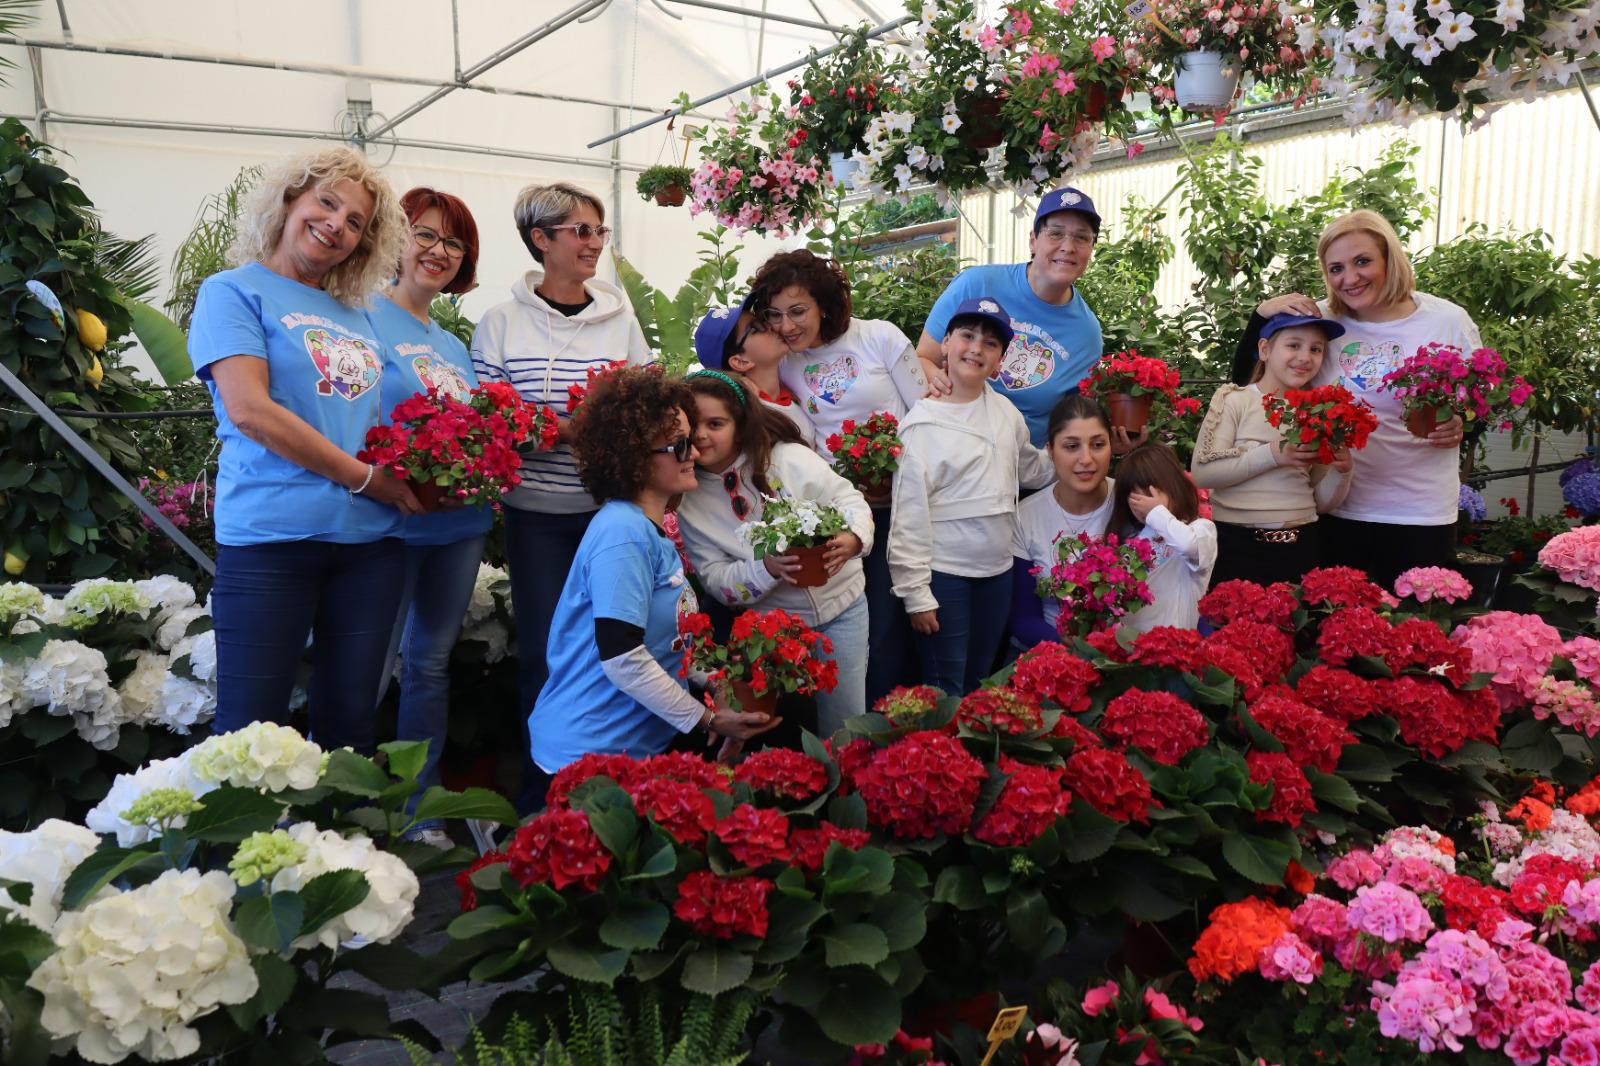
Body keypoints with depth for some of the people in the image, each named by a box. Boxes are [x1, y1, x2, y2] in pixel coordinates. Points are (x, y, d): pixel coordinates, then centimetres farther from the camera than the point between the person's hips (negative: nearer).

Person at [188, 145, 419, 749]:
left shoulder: (356, 315, 18)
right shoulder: (234, 291, 2)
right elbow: (249, 410, -11)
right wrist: (366, 478, -11)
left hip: (370, 540, 6)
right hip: (270, 536, -5)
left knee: (351, 725, 9)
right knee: (253, 730, -3)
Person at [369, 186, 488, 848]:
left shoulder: (453, 344, 17)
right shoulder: (363, 320, -4)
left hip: (460, 523, 7)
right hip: (392, 520, -7)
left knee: (432, 662, 13)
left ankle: (420, 808, 25)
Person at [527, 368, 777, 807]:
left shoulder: (654, 530, 9)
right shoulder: (622, 533, -19)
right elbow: (621, 659, -24)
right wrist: (710, 720, -16)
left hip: (639, 745, 9)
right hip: (590, 753, -9)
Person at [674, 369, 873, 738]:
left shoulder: (789, 458, -11)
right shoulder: (689, 501, -4)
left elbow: (849, 499, -5)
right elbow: (714, 578, -8)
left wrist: (852, 539, -27)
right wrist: (768, 568, -26)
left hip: (839, 605, -1)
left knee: (845, 728, 5)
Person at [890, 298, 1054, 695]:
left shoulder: (1005, 412, 4)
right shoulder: (922, 423, -12)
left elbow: (1031, 468, 21)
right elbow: (909, 516, -12)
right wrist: (916, 593, -13)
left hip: (998, 571, 5)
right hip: (944, 574, -5)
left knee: (980, 684, 16)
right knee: (946, 694, 1)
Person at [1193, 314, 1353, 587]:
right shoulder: (1234, 399, -4)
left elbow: (1322, 502, 11)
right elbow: (1201, 473, -14)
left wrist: (1341, 471, -9)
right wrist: (1273, 454, -20)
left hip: (1301, 546, 4)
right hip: (1236, 544, -4)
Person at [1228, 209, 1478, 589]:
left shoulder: (1449, 321, -2)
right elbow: (1246, 381, -1)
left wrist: (1461, 425, -15)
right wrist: (1263, 314, -12)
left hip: (1422, 513, -1)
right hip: (1336, 509, 1)